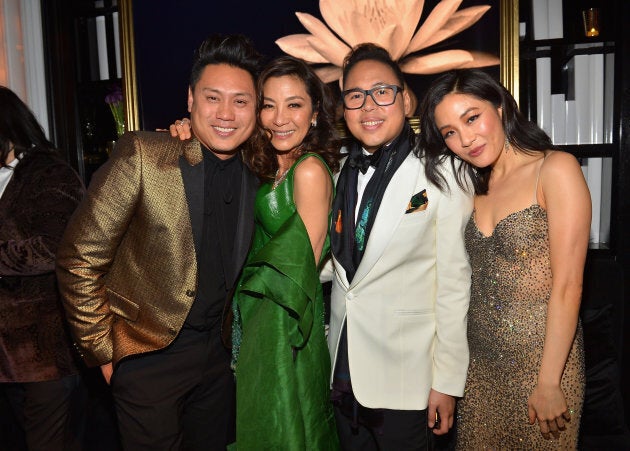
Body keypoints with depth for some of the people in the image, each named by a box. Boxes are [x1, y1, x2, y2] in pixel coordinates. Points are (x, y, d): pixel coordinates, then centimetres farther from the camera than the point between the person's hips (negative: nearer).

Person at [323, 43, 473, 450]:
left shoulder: (441, 176, -13)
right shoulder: (342, 171, 4)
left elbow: (453, 283, -11)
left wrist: (447, 381, -9)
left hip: (404, 378, -5)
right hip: (343, 370, 5)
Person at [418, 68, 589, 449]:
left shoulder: (556, 169, -11)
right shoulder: (480, 187, 8)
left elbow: (568, 285, -16)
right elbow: (484, 280, 5)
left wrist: (548, 382, -16)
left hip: (542, 358, -5)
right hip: (482, 361, 6)